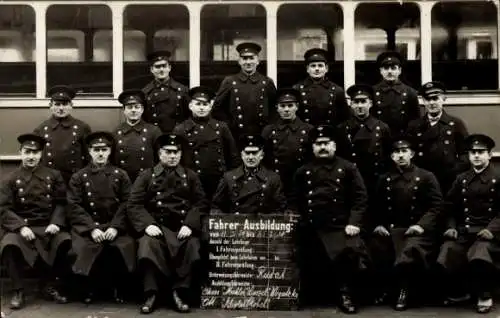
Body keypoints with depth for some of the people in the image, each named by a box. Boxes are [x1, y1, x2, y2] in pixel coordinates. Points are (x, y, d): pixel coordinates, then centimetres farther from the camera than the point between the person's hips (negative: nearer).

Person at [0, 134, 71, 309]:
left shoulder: (53, 175, 10)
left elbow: (61, 203, 6)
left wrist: (56, 223, -13)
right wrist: (21, 227, -19)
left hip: (47, 226, 1)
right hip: (20, 226, -1)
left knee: (65, 241, -29)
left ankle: (49, 286, -5)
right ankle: (18, 291, -13)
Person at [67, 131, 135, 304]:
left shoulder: (121, 175, 11)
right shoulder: (78, 177, 9)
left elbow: (126, 204, 2)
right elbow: (74, 207, -2)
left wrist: (115, 227, -14)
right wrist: (92, 228, -15)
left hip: (115, 226, 1)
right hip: (87, 227, 0)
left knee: (124, 247, -29)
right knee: (85, 249, -30)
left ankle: (119, 289, -5)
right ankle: (89, 289, -4)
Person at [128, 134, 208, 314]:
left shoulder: (191, 176, 16)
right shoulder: (146, 176, 13)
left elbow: (201, 205, 6)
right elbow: (134, 205, 3)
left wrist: (189, 225, -12)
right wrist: (147, 224, -15)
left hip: (182, 227, 1)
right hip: (156, 226, -1)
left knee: (192, 246, -31)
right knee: (148, 245, -33)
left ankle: (179, 292, -20)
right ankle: (151, 294, -25)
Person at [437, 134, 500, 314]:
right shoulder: (461, 179, 17)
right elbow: (450, 206, 19)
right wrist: (451, 227, 3)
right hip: (463, 230, 5)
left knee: (479, 257, -36)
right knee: (446, 257, -20)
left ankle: (484, 297, -8)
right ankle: (459, 292, 10)